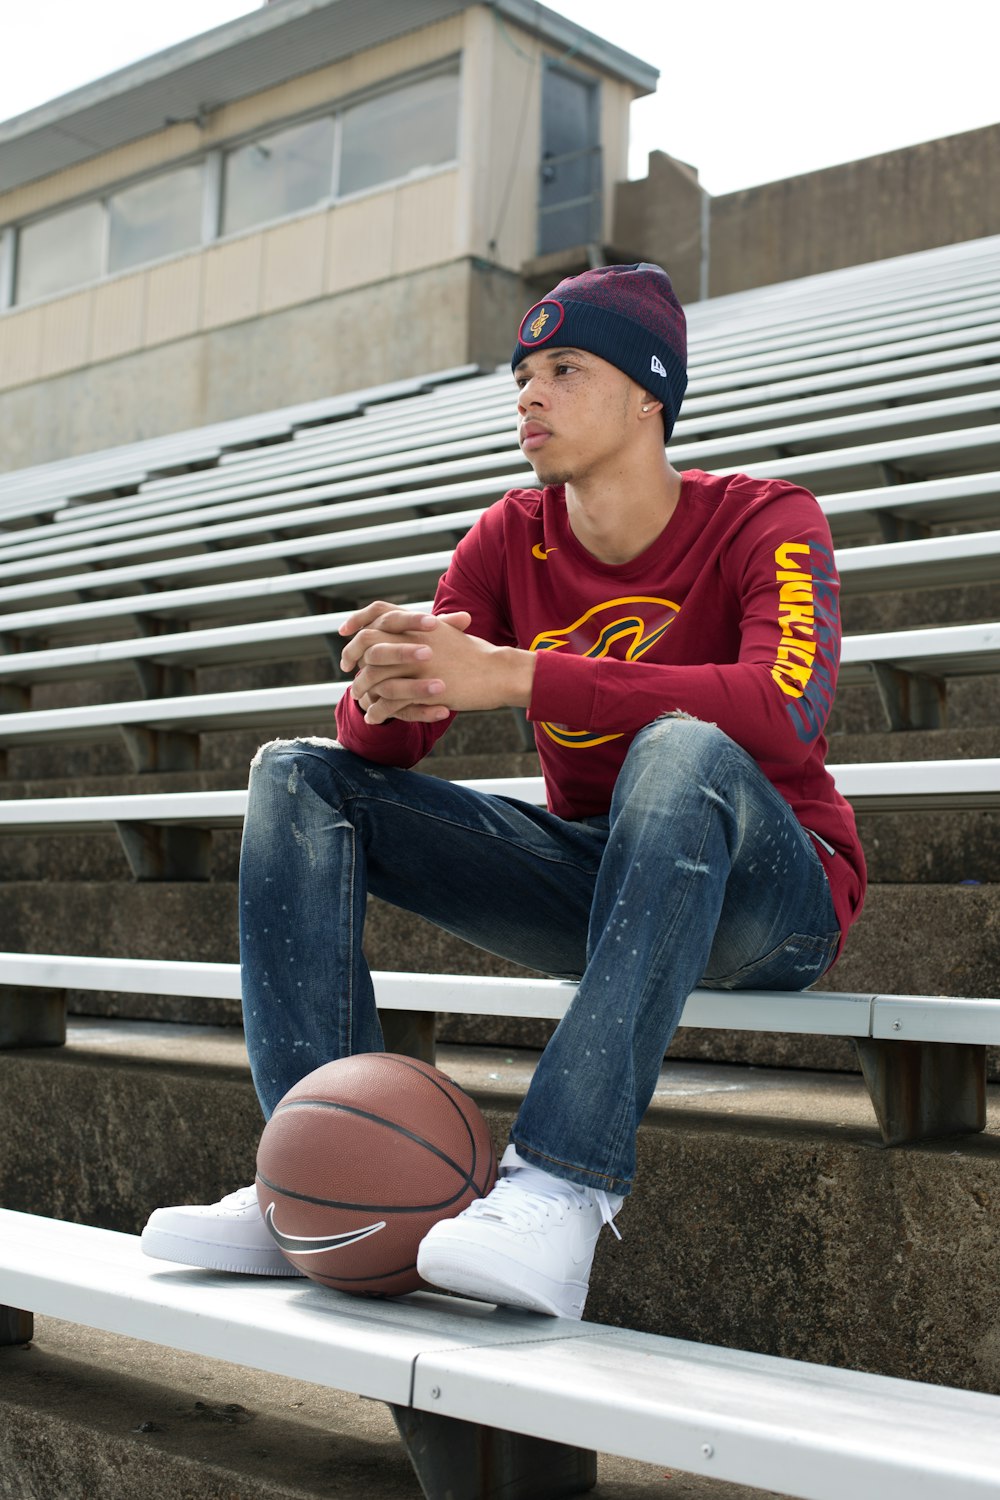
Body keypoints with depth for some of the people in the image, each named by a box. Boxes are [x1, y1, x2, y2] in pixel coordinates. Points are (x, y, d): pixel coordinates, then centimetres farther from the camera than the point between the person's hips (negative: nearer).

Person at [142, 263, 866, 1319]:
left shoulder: (762, 521, -10)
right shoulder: (510, 539, 3)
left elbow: (785, 712, -32)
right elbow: (383, 747, -4)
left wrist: (515, 675, -36)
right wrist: (382, 693, -30)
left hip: (772, 899, -5)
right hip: (591, 875, 5)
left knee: (683, 751, -38)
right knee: (298, 776, -7)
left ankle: (564, 1184, -43)